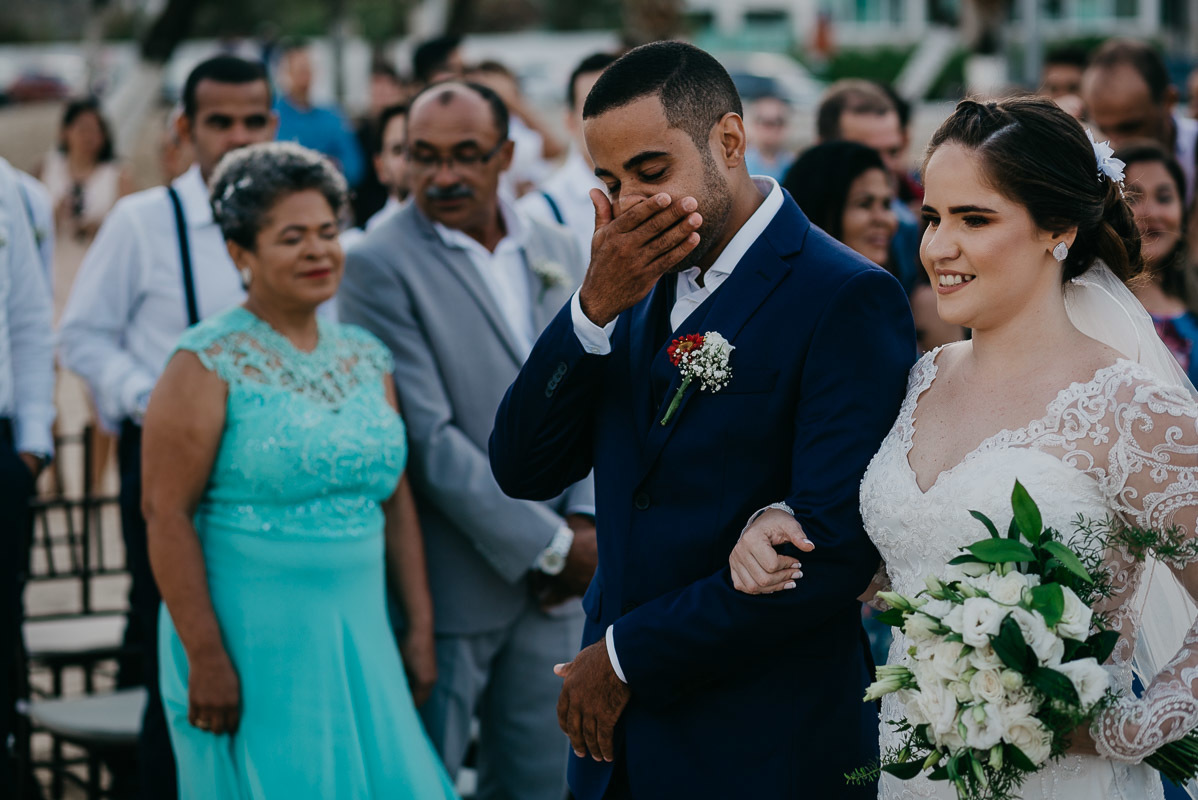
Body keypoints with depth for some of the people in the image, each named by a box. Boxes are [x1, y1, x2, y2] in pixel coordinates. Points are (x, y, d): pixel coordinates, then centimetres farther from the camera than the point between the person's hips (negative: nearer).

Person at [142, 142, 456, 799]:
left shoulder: (366, 358, 11)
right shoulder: (209, 363, -7)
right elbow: (166, 512, -13)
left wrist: (420, 628, 8)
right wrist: (205, 656, -17)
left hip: (360, 638, 6)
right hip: (250, 639, -5)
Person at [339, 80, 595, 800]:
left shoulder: (557, 254, 10)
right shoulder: (382, 266, -11)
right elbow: (427, 439, -16)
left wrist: (587, 521, -4)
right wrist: (548, 545, -14)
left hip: (550, 587, 6)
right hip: (448, 587, -6)